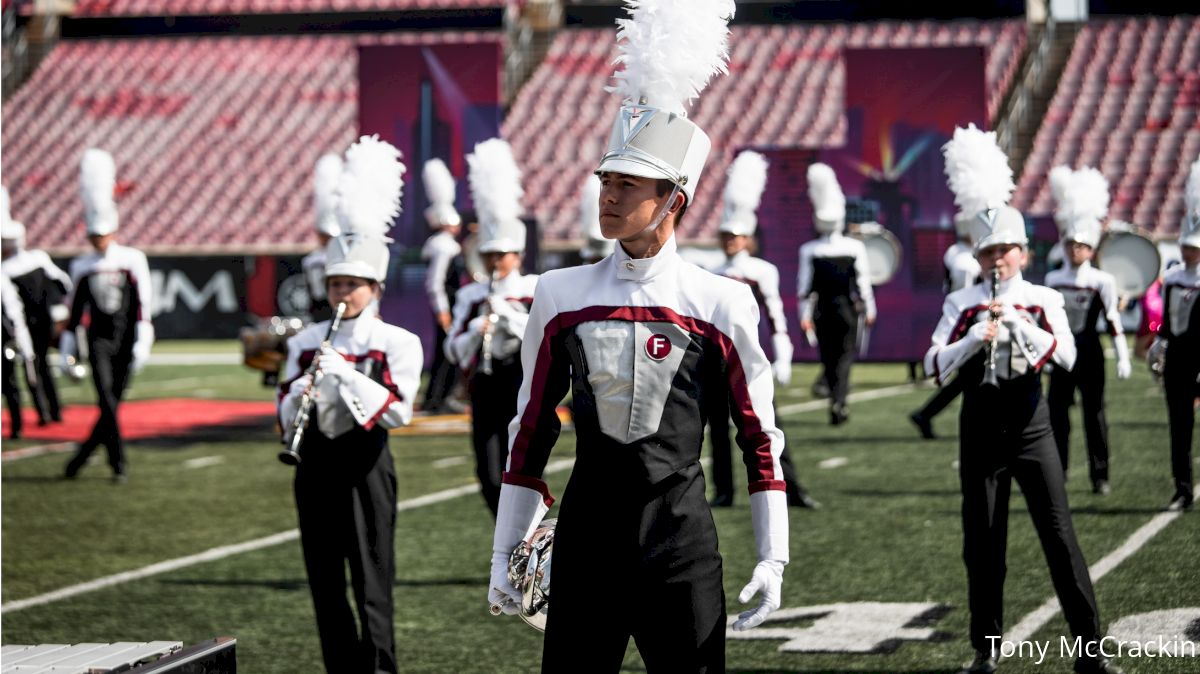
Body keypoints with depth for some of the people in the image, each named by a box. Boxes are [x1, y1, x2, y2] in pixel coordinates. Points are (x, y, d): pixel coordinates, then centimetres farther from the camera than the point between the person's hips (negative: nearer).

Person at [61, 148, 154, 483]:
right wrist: (66, 346, 10)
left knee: (113, 404, 4)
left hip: (125, 341, 0)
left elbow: (143, 304, -5)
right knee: (106, 402, -14)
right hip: (98, 340, 0)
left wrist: (142, 342, -12)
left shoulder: (133, 260, -1)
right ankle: (118, 464, -12)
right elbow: (75, 308, 12)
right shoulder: (82, 266, 7)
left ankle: (82, 455, 22)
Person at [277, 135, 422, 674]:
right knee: (325, 584, 9)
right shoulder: (306, 343, 8)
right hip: (316, 467, 5)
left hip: (364, 466, -4)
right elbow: (285, 416, 5)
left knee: (371, 585, -5)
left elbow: (397, 409, -15)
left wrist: (343, 369, -22)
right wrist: (303, 387, -16)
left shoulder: (397, 343, -4)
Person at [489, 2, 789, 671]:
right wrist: (504, 552, 7)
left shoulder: (723, 304, -3)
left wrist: (774, 558, -4)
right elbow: (531, 430, 8)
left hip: (683, 540, -2)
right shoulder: (561, 295, 3)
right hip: (585, 534, 2)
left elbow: (761, 438, 1)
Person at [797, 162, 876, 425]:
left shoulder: (809, 251, -5)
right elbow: (863, 281, -3)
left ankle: (836, 402, 15)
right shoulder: (855, 247, -6)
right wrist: (869, 309, 6)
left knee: (828, 357, 11)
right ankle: (838, 401, -15)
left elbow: (805, 287, -4)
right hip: (849, 309, -1)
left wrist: (805, 315, 1)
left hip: (823, 312, 1)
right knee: (846, 354, 2)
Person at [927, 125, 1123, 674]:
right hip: (980, 430, 1)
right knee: (982, 544, 4)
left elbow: (1067, 356, -14)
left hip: (1030, 426, -1)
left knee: (1059, 536, -4)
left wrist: (1020, 323, -26)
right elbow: (934, 366, -8)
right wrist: (975, 337, -23)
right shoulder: (961, 304, 3)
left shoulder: (1043, 299, 2)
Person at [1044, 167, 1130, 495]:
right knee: (1056, 413, 0)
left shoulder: (1102, 281, -3)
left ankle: (1100, 477, 7)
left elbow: (1113, 321, -7)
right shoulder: (1052, 279, 7)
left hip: (1089, 353, -3)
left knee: (1094, 415, 1)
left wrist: (1123, 358, -12)